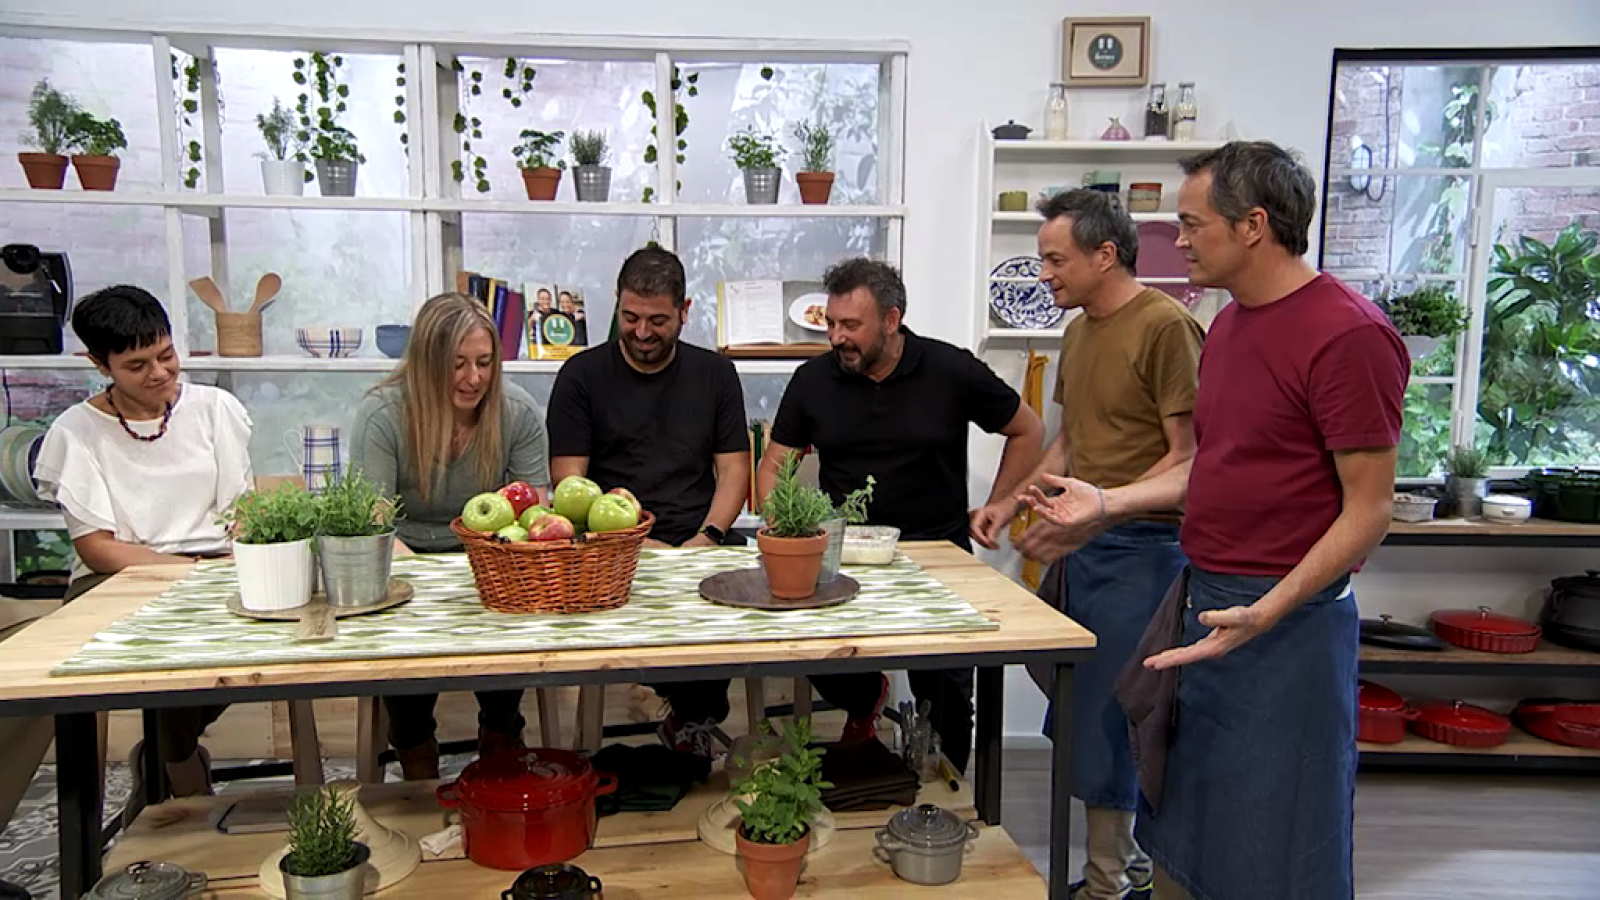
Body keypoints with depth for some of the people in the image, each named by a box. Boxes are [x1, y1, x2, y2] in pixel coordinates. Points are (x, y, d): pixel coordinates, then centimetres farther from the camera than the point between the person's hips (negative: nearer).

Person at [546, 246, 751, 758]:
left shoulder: (715, 373, 15)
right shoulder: (583, 375, 7)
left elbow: (734, 469, 11)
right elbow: (568, 484, 0)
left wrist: (707, 538, -7)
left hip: (702, 542, 3)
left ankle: (691, 715, 0)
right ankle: (695, 711, -5)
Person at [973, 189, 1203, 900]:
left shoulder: (1164, 326, -13)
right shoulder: (1079, 331, 14)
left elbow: (1188, 458, -16)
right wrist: (1013, 503, 9)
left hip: (1139, 548, -9)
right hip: (1080, 546, 9)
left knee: (1105, 717, -2)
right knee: (1061, 689, 13)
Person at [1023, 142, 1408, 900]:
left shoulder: (1347, 335, -16)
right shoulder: (1229, 324, 11)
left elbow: (1367, 509, -17)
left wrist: (1266, 613, -26)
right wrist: (1109, 503, 9)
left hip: (1286, 619, -8)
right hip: (1203, 602, 8)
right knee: (1179, 837, 19)